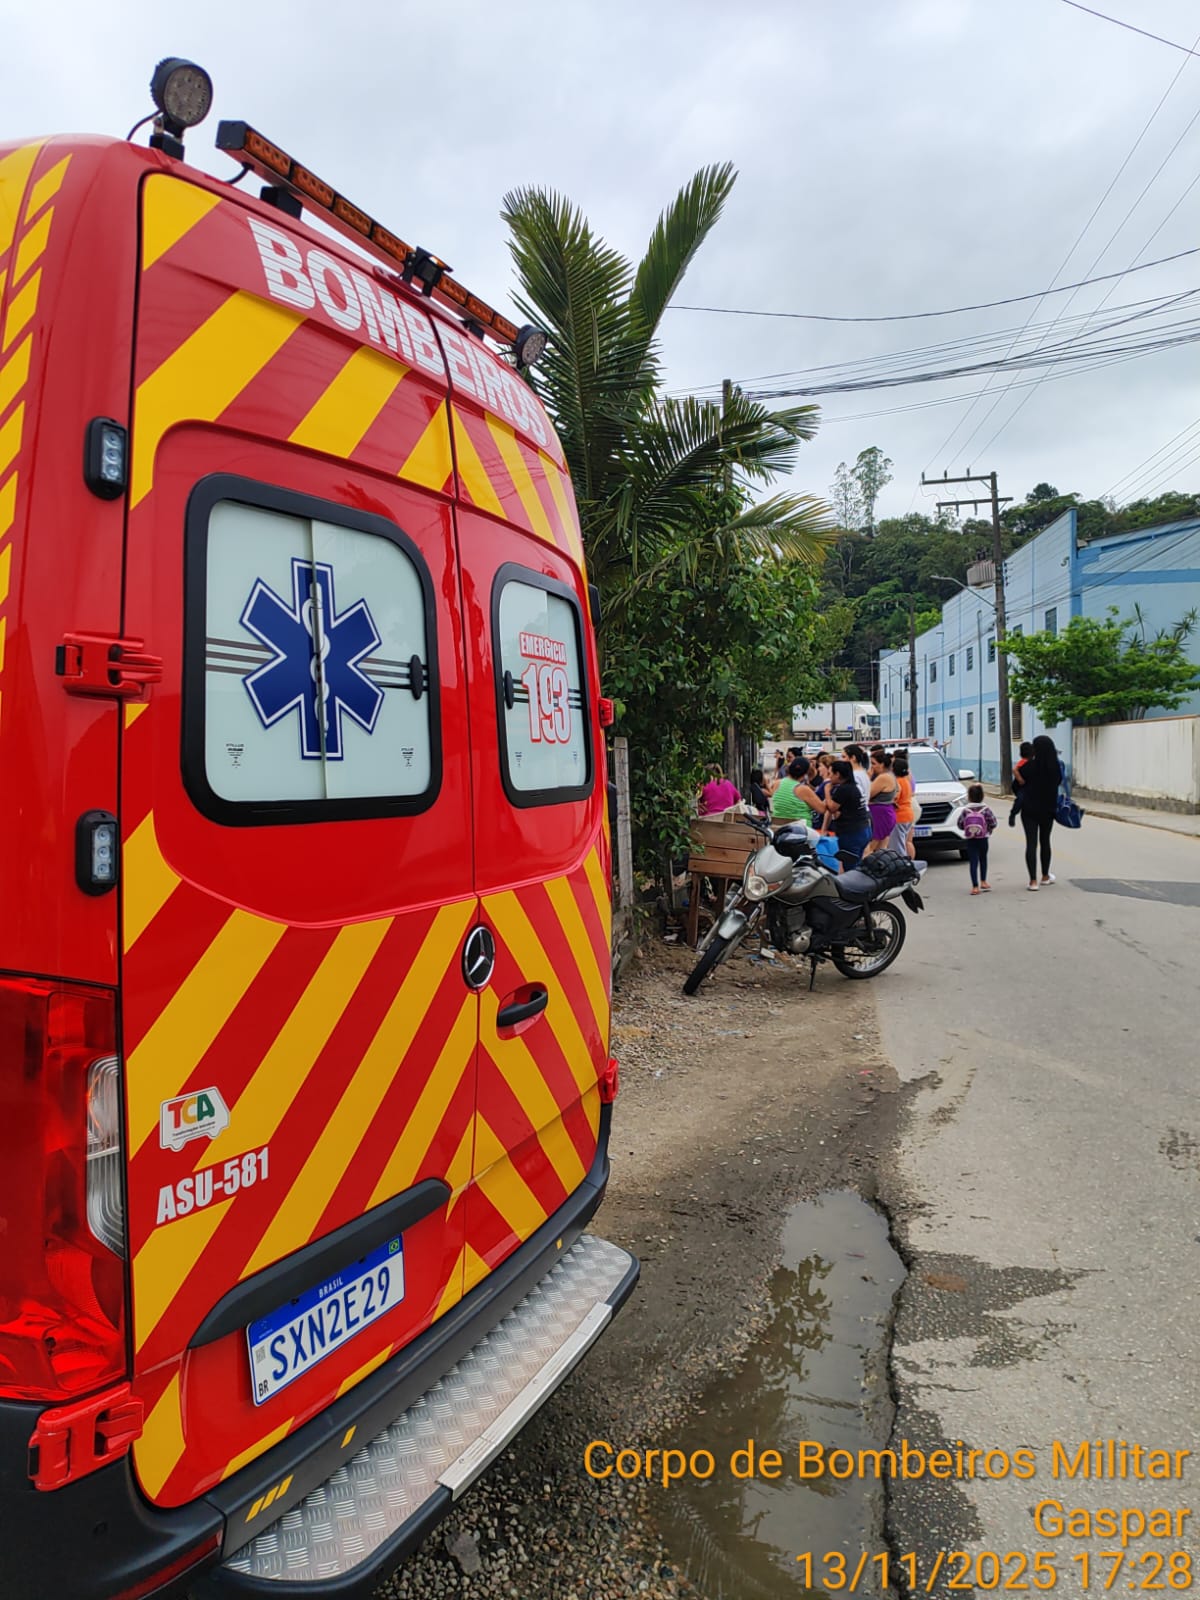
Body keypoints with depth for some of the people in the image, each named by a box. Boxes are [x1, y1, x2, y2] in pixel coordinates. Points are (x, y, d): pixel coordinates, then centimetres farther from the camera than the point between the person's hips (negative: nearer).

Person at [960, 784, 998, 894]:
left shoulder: (966, 810, -7)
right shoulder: (986, 809, -7)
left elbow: (962, 825, -5)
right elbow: (993, 823, -7)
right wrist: (988, 830, 12)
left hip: (970, 840, -1)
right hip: (983, 839, 1)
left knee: (973, 862, 0)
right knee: (983, 859, 21)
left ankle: (975, 886, -7)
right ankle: (983, 882, 29)